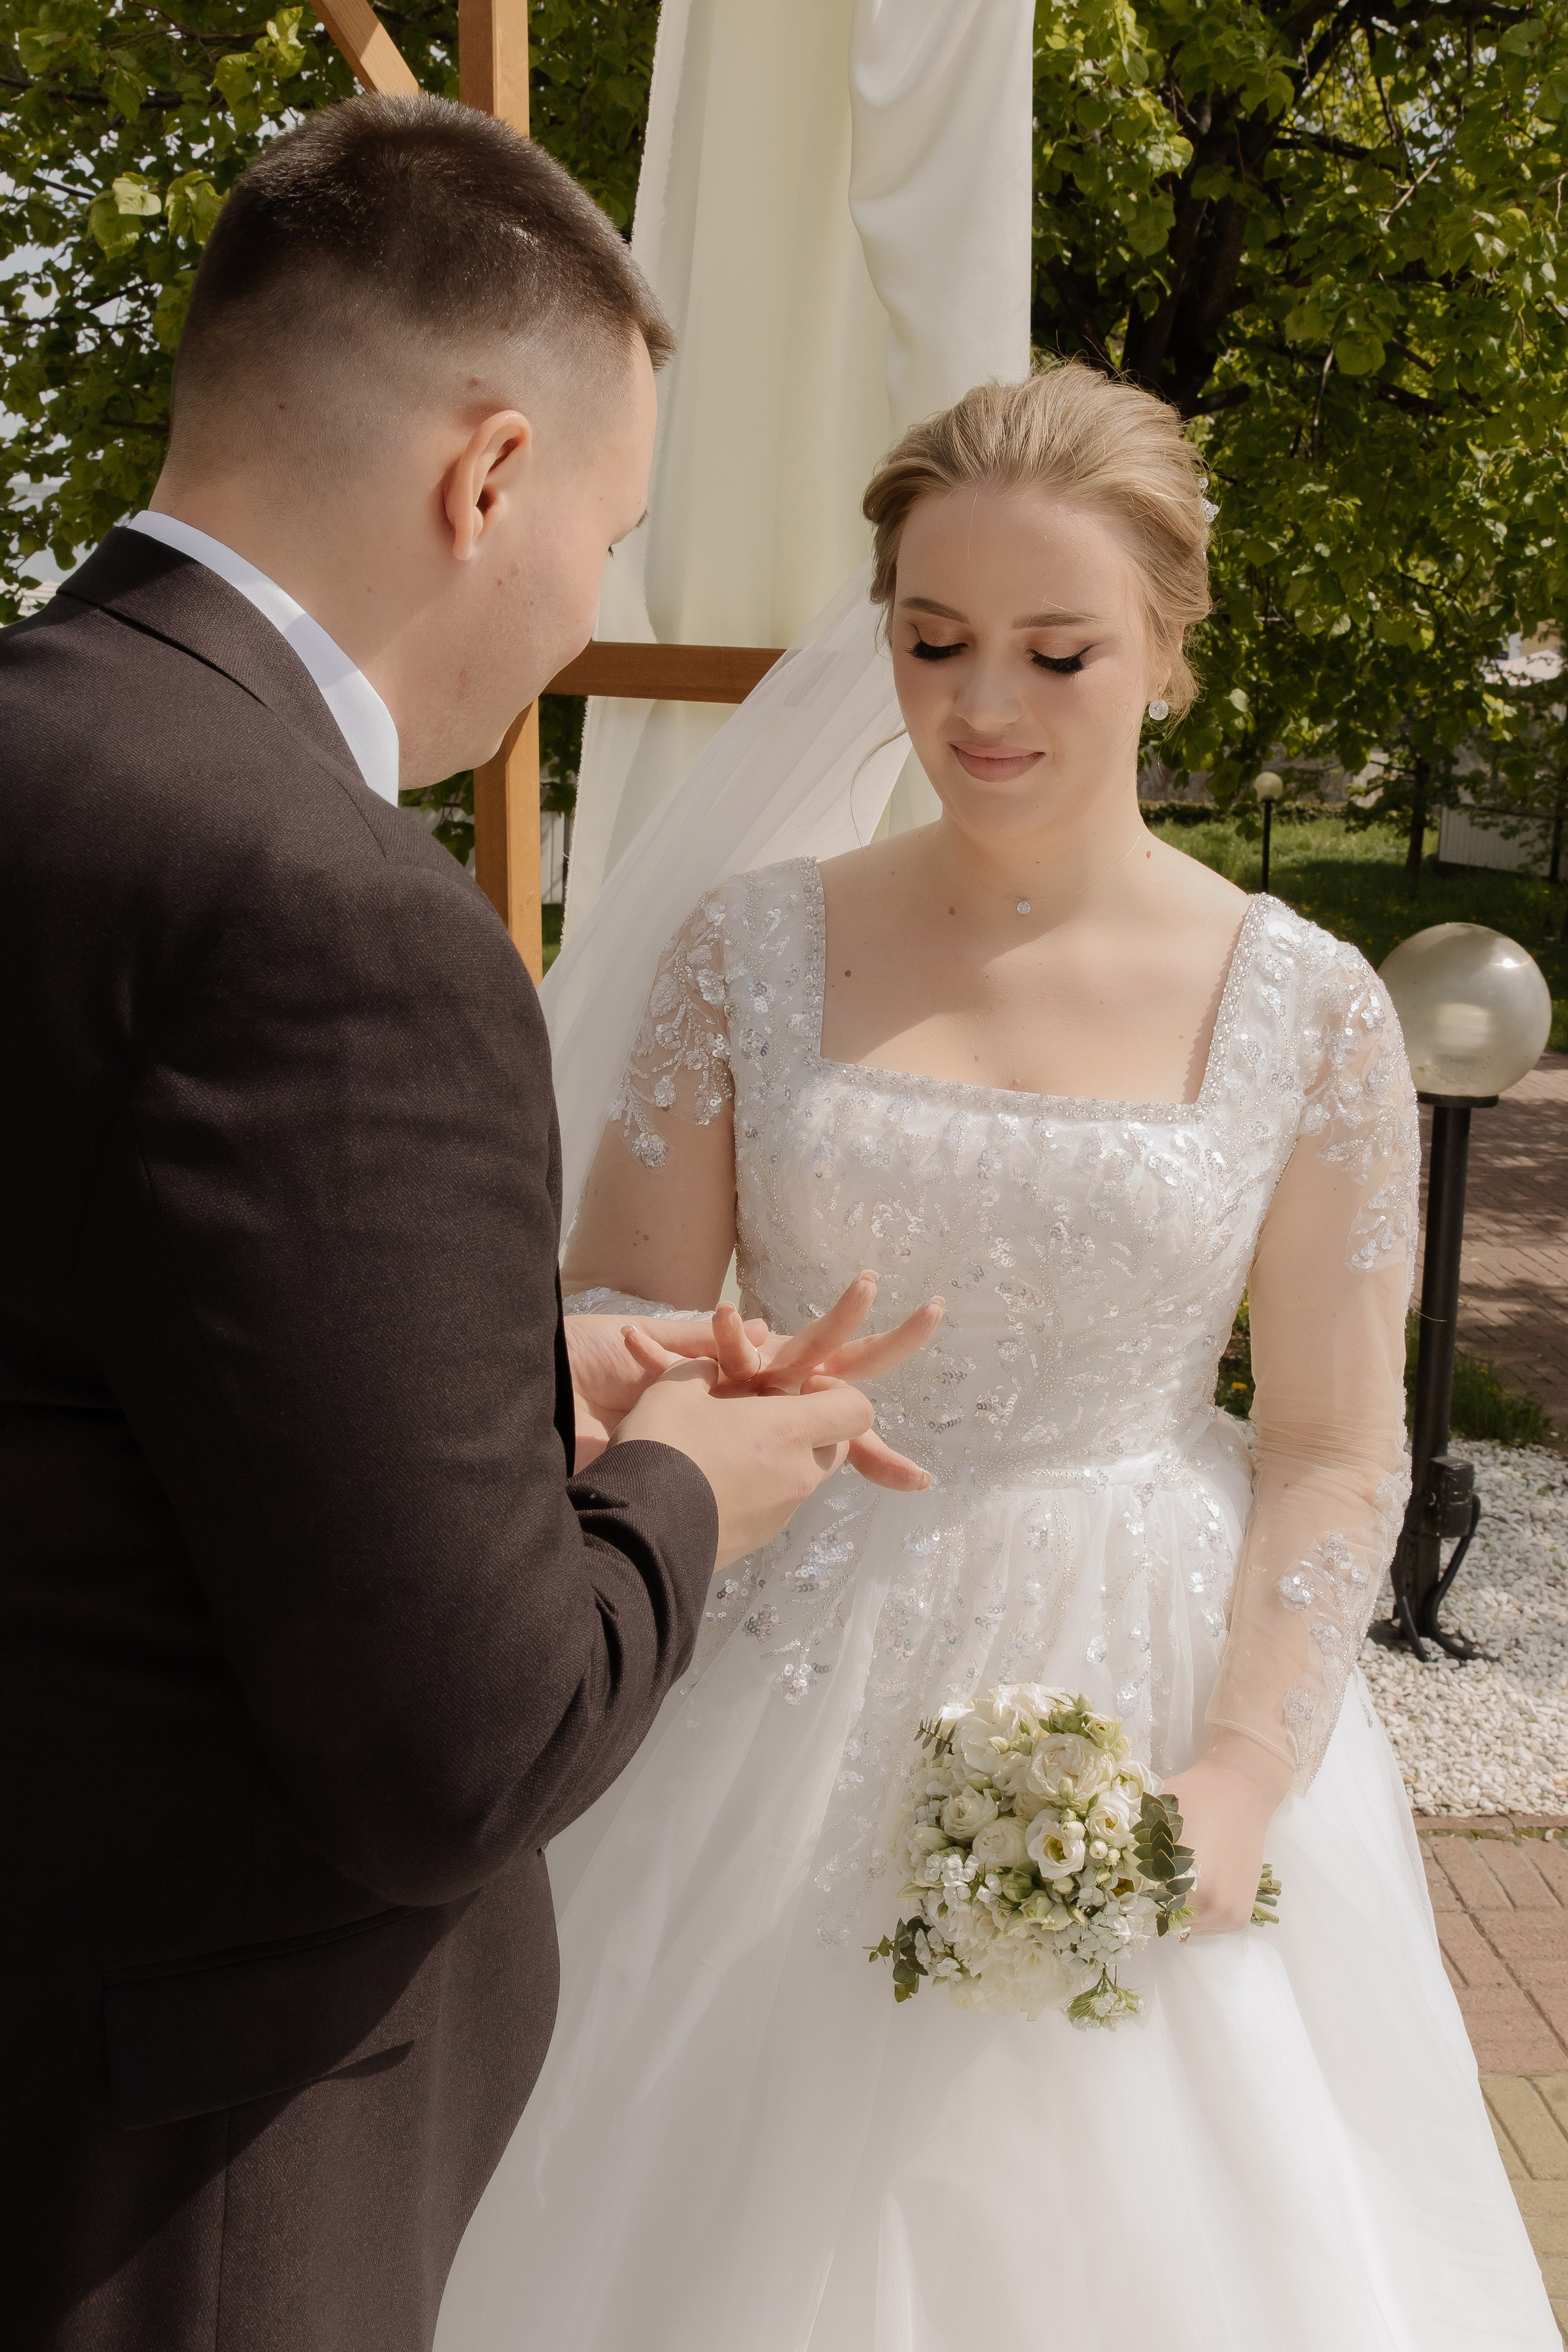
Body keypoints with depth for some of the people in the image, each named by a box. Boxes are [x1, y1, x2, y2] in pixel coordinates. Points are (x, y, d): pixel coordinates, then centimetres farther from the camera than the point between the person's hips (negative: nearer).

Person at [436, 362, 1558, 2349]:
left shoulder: (1309, 1010, -5)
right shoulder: (757, 950, -3)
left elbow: (1336, 1456, -2)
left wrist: (1236, 1787, -13)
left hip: (1157, 1693, 0)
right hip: (786, 1701, 1)